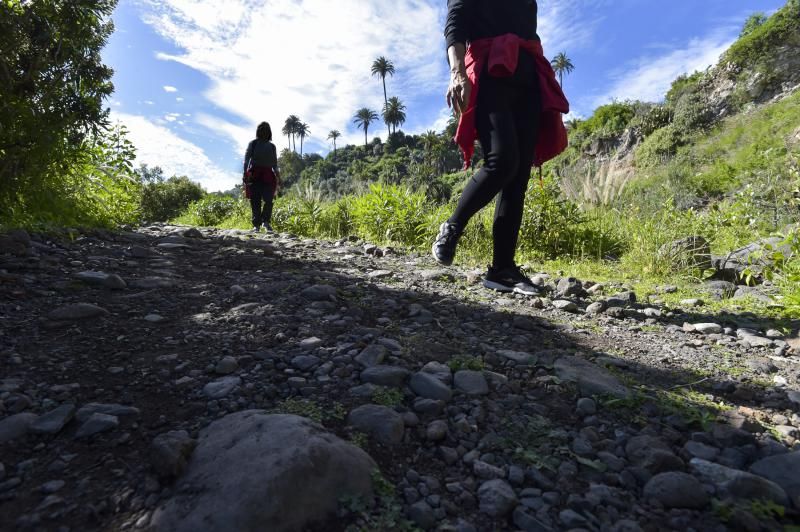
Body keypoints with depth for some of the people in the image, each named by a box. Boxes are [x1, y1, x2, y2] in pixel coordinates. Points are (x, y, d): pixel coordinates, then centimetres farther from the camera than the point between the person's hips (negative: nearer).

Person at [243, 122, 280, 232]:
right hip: (254, 174, -1)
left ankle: (266, 221, 4)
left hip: (267, 176, 1)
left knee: (268, 200, -13)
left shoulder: (272, 146, 17)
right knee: (255, 201, -3)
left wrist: (278, 177, 9)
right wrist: (245, 174, -11)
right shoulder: (253, 143, 10)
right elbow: (246, 159, 2)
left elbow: (275, 164, 19)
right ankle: (256, 225, 1)